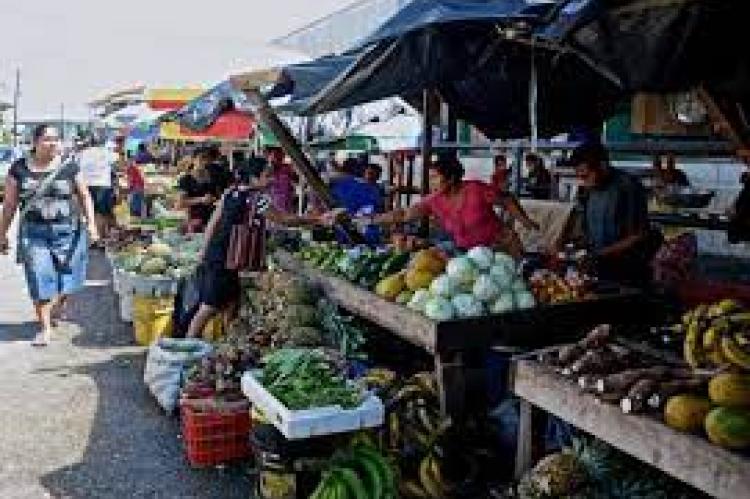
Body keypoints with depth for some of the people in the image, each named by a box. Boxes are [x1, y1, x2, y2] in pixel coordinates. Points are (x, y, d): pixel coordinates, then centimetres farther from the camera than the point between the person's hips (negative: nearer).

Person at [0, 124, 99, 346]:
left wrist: (91, 223, -4)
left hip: (67, 231, 0)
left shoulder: (69, 166, 0)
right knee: (39, 278, -3)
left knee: (66, 276, 8)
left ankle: (57, 306, 39)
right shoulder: (19, 169, 2)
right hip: (34, 232, 0)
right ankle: (45, 327, 8)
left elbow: (84, 196, 5)